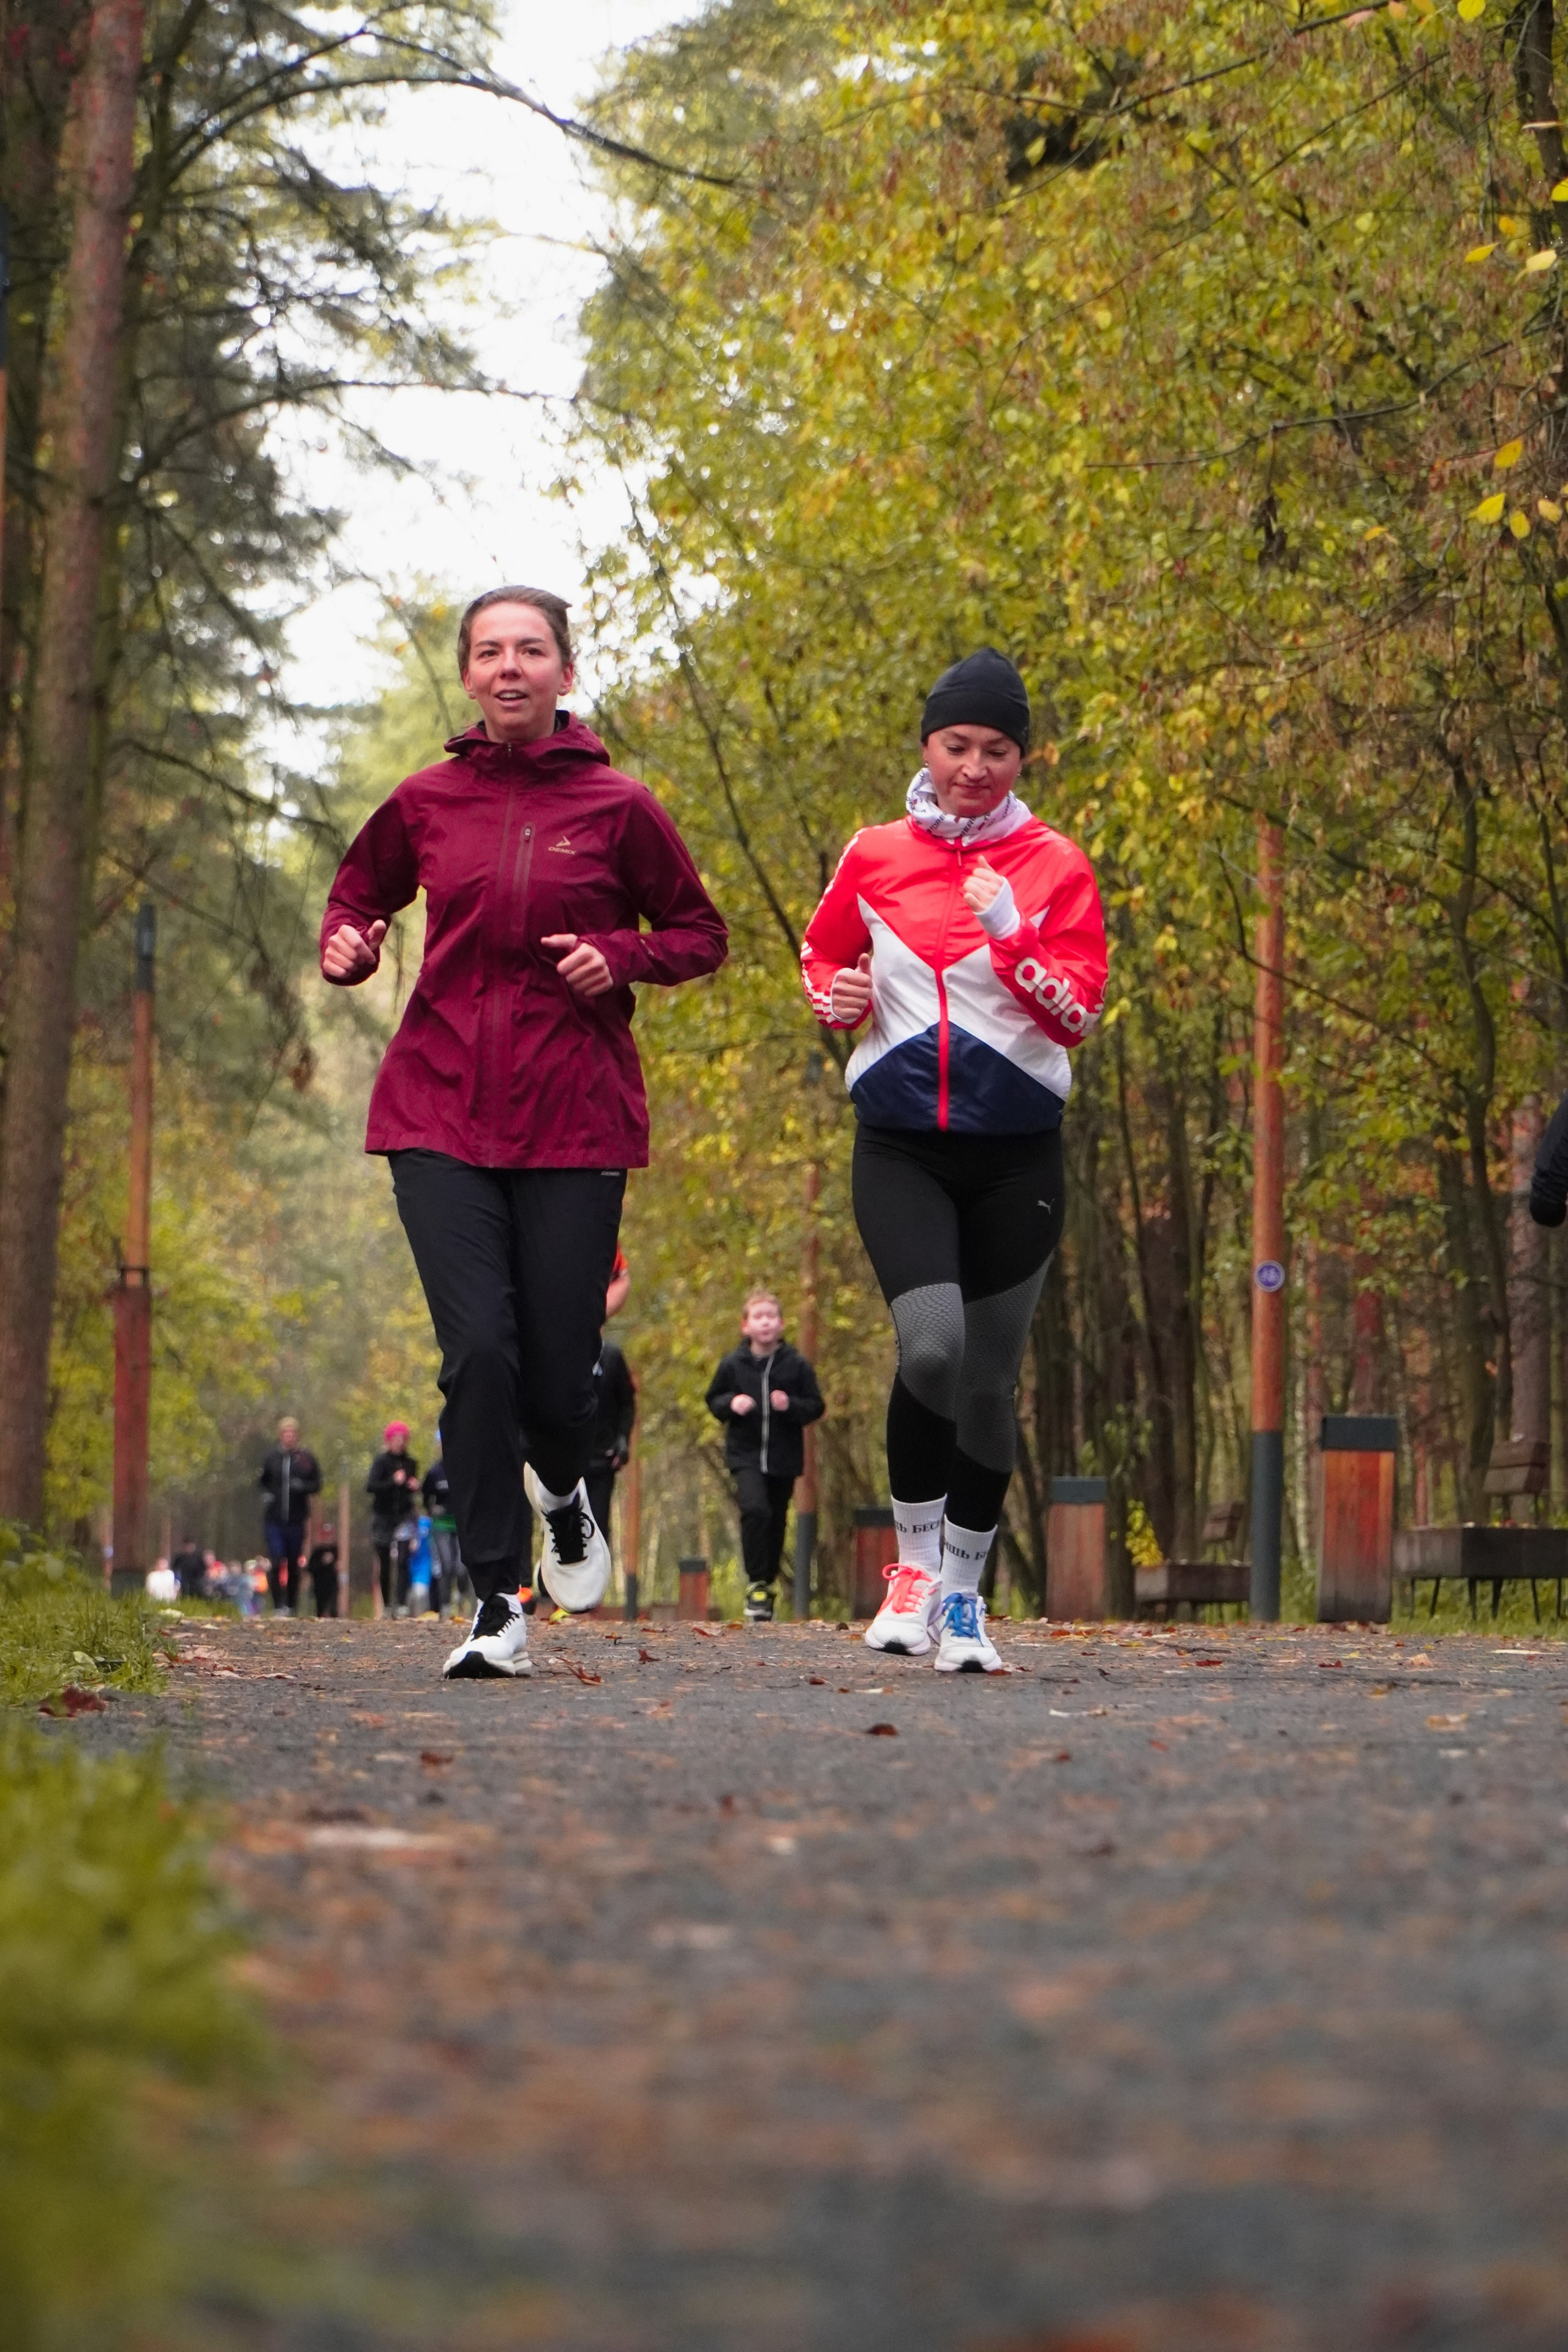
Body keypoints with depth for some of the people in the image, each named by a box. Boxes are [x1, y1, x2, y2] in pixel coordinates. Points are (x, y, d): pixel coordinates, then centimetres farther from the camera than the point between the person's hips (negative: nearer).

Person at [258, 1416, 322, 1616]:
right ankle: (278, 1605, -8)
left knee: (294, 1565, 7)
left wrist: (302, 1486, -15)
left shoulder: (306, 1459, 2)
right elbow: (262, 1481, 19)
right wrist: (267, 1493, -1)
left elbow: (317, 1485, 5)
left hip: (297, 1520, 0)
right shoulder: (272, 1458, 6)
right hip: (274, 1520, 0)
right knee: (276, 1562, -11)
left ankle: (291, 1606, 19)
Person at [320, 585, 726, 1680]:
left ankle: (564, 1493, 37)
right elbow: (361, 888, 24)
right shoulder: (426, 802, 6)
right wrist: (348, 944, 1)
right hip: (442, 1108, 1)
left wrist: (620, 957, -9)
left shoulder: (617, 807, 1)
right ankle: (498, 1605, -4)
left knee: (557, 1369, -1)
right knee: (478, 1350, -12)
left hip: (575, 1116, -1)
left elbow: (702, 934, 10)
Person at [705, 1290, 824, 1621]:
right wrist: (731, 1403, -10)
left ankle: (767, 1584, 27)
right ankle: (756, 1583, -15)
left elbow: (816, 1407, 4)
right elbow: (713, 1400, 11)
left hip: (784, 1457, 2)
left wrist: (791, 1405, -15)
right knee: (755, 1510, -23)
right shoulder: (733, 1364, 0)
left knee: (776, 1523, 9)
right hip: (745, 1454, -2)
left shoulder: (796, 1365, -1)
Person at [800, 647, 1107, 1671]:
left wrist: (1010, 935, -21)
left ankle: (963, 1594, 19)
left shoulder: (1055, 866, 1)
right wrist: (835, 998, -1)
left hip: (1017, 1153, 1)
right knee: (932, 1346, -21)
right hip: (901, 1145, -1)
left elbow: (1082, 1012, -5)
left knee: (990, 1377, 5)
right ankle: (915, 1559, -2)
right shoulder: (874, 859, 5)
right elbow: (823, 955, 21)